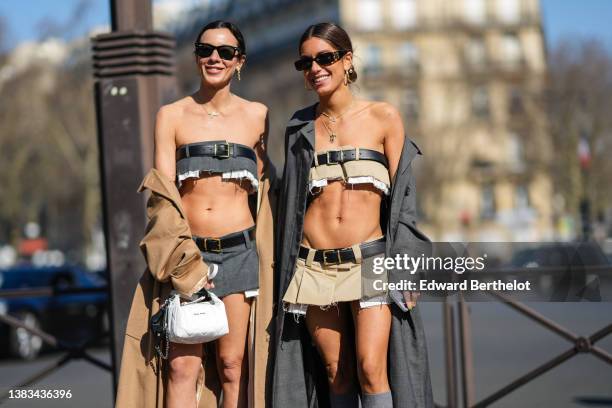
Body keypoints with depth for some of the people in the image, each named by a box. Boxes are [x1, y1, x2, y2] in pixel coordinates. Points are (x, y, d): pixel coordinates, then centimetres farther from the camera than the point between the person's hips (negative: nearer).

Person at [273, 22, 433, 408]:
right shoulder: (301, 127, 11)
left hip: (370, 263, -2)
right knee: (337, 374, 4)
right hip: (313, 269, 3)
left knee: (371, 369, -13)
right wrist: (285, 276, 11)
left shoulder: (384, 118, 3)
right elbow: (291, 205, 15)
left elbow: (401, 198, 2)